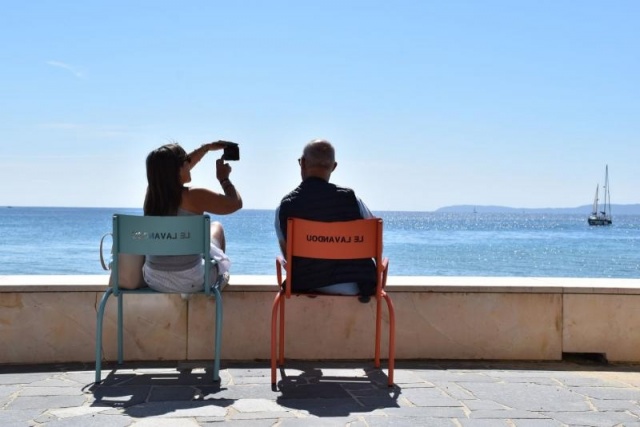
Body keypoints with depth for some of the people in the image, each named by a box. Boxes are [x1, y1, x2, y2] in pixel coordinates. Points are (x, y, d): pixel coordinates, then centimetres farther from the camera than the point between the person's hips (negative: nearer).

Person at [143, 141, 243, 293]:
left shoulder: (152, 192, -5)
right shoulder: (194, 197, -22)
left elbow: (172, 170, 16)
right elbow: (236, 203, -10)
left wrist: (207, 148, 25)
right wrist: (224, 178, 6)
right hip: (189, 282, -4)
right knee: (216, 226, 24)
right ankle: (220, 278, 45)